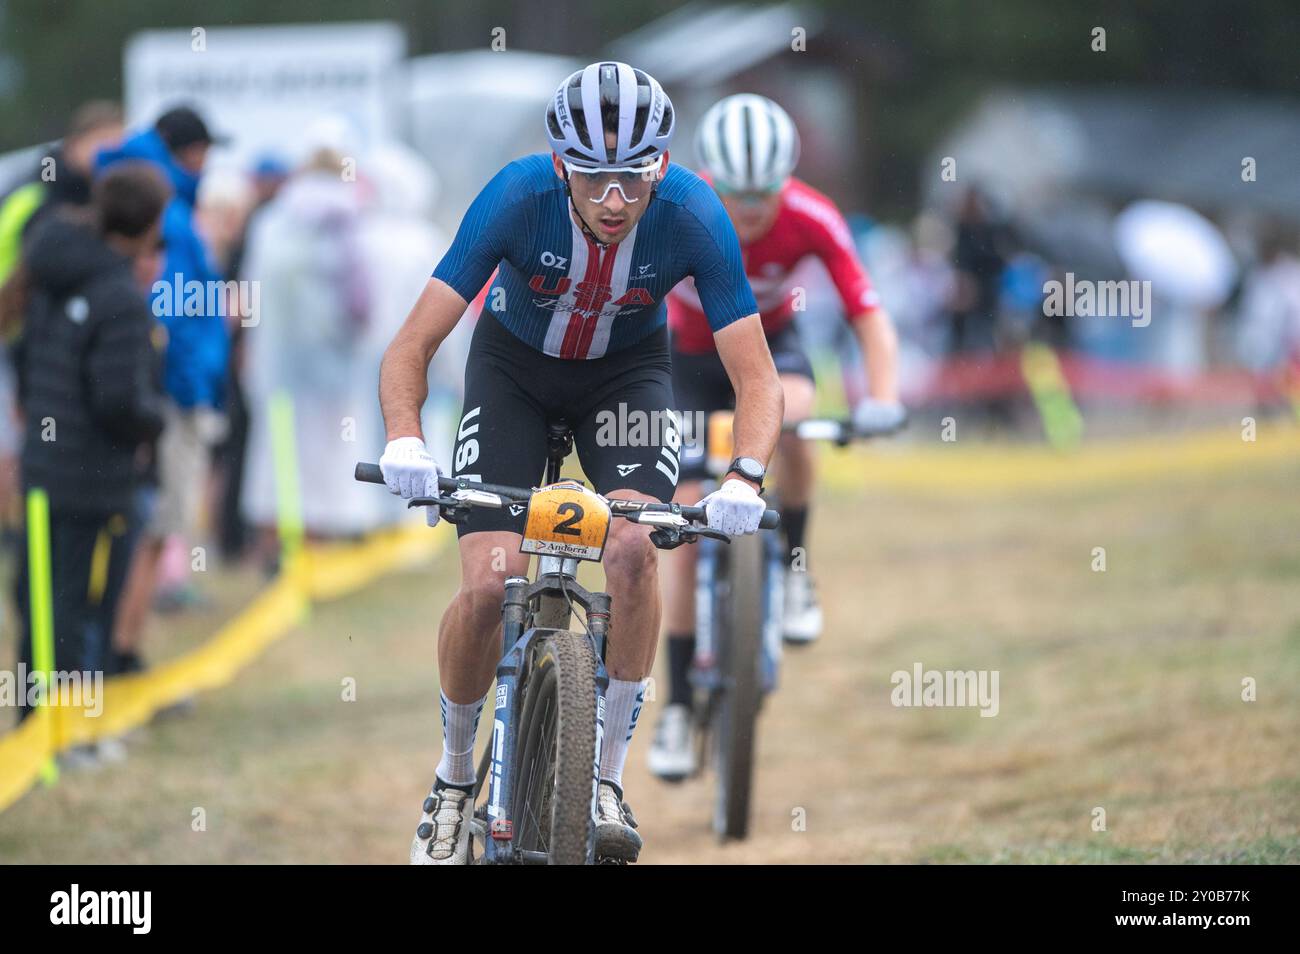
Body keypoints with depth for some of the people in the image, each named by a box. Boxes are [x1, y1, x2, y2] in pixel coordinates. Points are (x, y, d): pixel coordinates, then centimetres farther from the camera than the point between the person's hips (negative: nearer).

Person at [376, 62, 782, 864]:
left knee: (633, 546, -26)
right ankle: (455, 776, 9)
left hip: (628, 369, 0)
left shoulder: (694, 216, -30)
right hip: (516, 365, 0)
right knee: (488, 585, -16)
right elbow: (412, 346, -30)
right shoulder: (518, 197, -32)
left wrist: (746, 477, -45)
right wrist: (405, 441, -49)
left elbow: (757, 377, -26)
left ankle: (608, 779, -12)